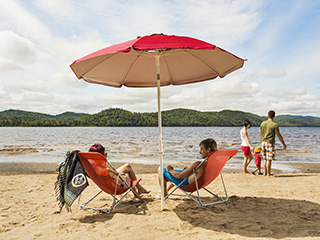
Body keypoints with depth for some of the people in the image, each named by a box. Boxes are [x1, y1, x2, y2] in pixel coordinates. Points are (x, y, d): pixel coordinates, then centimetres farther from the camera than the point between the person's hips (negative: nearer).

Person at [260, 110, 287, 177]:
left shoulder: (263, 123, 5)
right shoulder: (274, 125, -10)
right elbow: (279, 135, -7)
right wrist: (284, 144, 3)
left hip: (263, 142, 6)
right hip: (270, 143, -6)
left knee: (265, 159, 16)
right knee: (269, 159, -1)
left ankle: (265, 173, 23)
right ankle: (268, 174, 4)